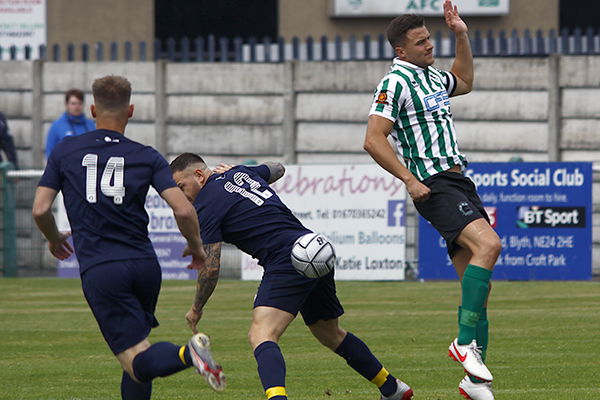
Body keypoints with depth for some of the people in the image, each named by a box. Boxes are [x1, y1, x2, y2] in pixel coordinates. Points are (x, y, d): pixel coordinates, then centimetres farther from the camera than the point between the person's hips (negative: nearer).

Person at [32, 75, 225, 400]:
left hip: (99, 270, -3)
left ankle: (187, 354, -38)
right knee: (137, 342, 24)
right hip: (144, 264, 3)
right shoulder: (147, 157, 7)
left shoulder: (65, 151, 7)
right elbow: (184, 210, -3)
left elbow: (40, 210, 3)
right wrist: (196, 248, 17)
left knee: (138, 363, -9)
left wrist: (54, 239, 25)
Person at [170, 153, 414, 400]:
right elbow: (277, 169, 41)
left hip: (287, 262, -9)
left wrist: (196, 309, 8)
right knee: (330, 334, 27)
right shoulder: (241, 173, 18)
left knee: (261, 335, -23)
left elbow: (211, 267, -6)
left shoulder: (206, 205, -5)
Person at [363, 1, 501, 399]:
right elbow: (373, 140, -15)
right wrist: (410, 180, -20)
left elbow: (464, 82, 41)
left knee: (477, 283, 3)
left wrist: (462, 36, 29)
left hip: (459, 182, 9)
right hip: (434, 185, -9)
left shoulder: (432, 77, 18)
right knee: (488, 244, -30)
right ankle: (466, 341, -28)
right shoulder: (396, 82, -9)